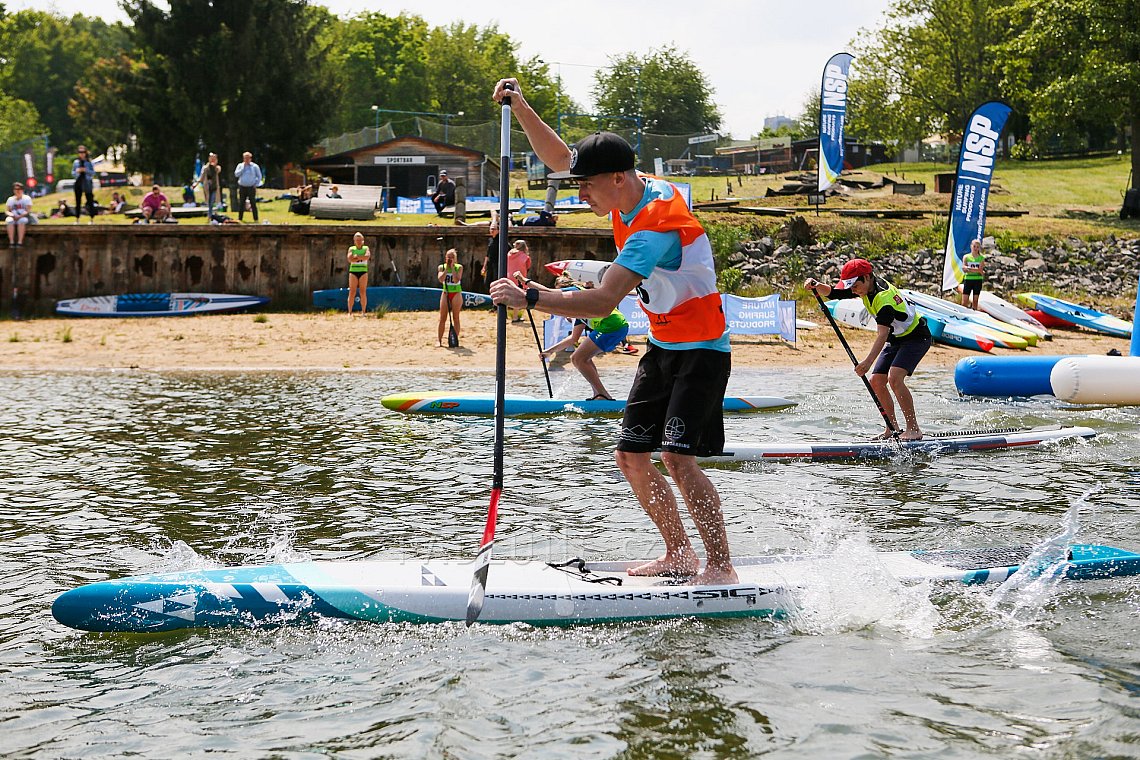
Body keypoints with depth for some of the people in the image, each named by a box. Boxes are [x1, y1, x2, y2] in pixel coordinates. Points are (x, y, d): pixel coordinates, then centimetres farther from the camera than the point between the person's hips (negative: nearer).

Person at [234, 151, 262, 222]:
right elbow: (236, 174, -5)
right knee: (241, 204, 3)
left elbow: (259, 176, 8)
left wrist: (256, 184, -1)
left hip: (251, 187, -2)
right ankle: (240, 218, 8)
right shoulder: (240, 166, 9)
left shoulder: (254, 166, 3)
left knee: (253, 203, -4)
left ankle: (255, 219, -1)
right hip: (242, 187, 2)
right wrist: (243, 167, -7)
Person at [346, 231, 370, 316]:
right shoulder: (351, 248, 7)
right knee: (352, 292, -5)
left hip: (363, 271, 0)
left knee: (363, 293, -2)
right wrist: (361, 257, -10)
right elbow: (350, 259, -9)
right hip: (353, 271, 0)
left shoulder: (366, 248, 8)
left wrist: (356, 256, -11)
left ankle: (363, 311, 2)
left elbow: (367, 256, -13)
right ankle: (350, 311, -3)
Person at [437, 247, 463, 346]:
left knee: (455, 318, 0)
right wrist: (447, 268, -15)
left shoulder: (459, 267, -4)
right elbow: (441, 279, -15)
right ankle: (440, 340, 3)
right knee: (442, 318, -1)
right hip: (445, 293, 2)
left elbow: (456, 280, -19)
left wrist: (452, 267, -16)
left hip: (456, 293, -2)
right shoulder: (442, 267, 1)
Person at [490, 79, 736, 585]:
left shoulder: (656, 227, -28)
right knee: (632, 457, 7)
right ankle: (680, 556, 16)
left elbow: (603, 302, -36)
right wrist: (521, 108, -3)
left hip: (700, 352, -10)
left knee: (678, 460, -21)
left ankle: (721, 566, -13)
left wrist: (528, 297, -37)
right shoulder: (637, 189, -1)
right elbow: (559, 158, 9)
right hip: (662, 347, 10)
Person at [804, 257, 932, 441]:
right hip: (896, 339, 10)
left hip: (917, 337, -10)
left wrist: (868, 362, -51)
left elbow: (882, 333, -41)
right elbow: (832, 293, 1)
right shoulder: (865, 288, -4)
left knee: (894, 378, -26)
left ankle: (914, 429, -21)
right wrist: (816, 286, -21)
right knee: (876, 381, 0)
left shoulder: (884, 296, -31)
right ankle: (893, 428, 9)